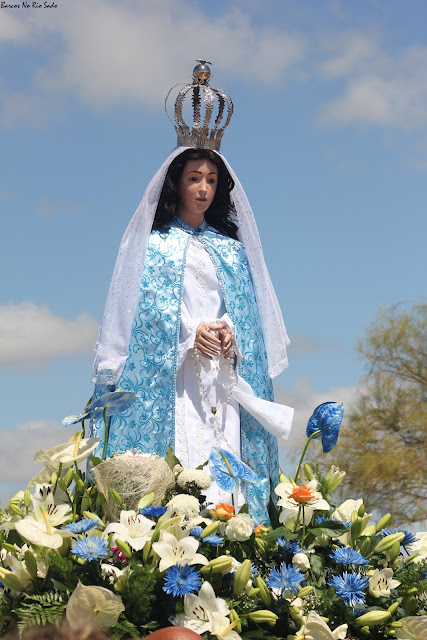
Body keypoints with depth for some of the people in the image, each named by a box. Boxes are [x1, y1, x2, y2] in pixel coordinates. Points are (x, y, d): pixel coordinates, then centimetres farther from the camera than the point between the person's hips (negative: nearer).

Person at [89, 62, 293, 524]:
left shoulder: (231, 248, 19)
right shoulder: (151, 243, 10)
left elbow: (248, 309, 14)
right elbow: (142, 307, 0)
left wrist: (232, 335, -7)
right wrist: (188, 332, -13)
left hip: (223, 374, 3)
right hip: (166, 374, -3)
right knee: (171, 459, -14)